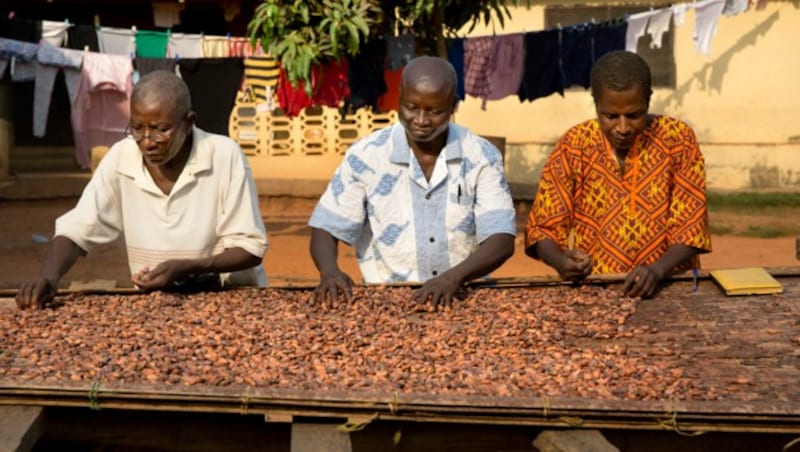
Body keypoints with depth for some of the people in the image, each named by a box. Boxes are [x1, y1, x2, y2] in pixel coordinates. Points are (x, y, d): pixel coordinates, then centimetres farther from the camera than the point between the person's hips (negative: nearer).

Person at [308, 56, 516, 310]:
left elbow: (501, 241, -6)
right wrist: (330, 271, -20)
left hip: (465, 297, 1)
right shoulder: (365, 156, -1)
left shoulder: (481, 157, 0)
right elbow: (325, 229, 2)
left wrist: (455, 276, -25)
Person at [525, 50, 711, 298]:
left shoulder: (678, 139, -2)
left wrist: (658, 269, -23)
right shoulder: (573, 146, -1)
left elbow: (690, 226, -4)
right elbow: (545, 227, 1)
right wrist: (562, 262, -20)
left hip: (669, 284, 1)